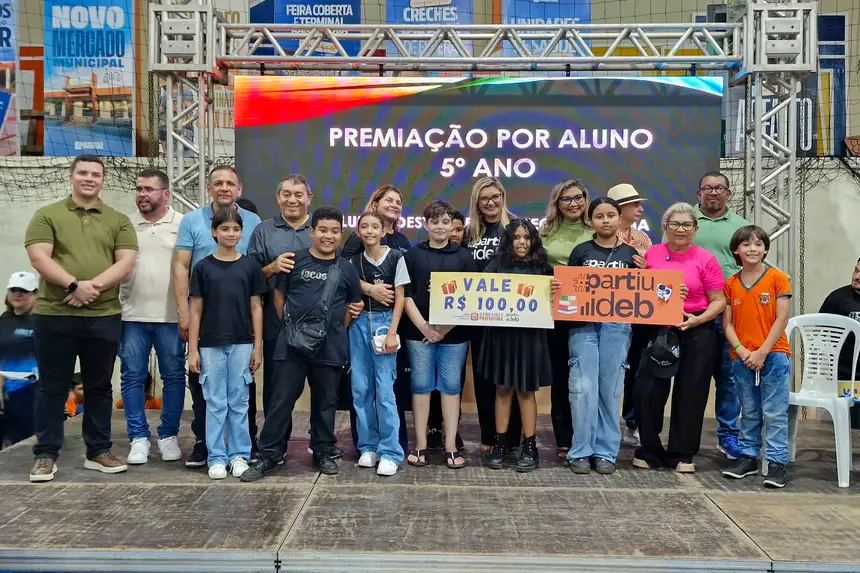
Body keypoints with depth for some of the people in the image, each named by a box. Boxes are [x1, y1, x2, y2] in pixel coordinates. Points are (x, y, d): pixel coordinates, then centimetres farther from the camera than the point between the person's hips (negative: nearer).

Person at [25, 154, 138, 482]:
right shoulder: (47, 215, 5)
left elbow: (126, 262, -2)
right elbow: (38, 257, -7)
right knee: (52, 387, 6)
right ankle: (45, 455, 16)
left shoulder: (119, 221, 9)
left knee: (99, 387, 9)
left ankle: (98, 451, 20)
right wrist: (74, 284, -21)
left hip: (104, 317, 2)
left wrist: (93, 286, -17)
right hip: (53, 316, -1)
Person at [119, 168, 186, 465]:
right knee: (132, 377, 5)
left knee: (174, 377, 5)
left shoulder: (183, 225, 2)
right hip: (132, 315, 2)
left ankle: (168, 435, 18)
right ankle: (139, 437, 16)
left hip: (172, 316, -2)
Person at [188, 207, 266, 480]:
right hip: (211, 345, 0)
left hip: (242, 344, 0)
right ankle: (216, 457, 15)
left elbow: (256, 308, 4)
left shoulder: (250, 266, 3)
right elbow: (196, 310, 2)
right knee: (215, 403, 6)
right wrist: (192, 350, -2)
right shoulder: (203, 267, 1)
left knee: (239, 402, 7)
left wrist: (258, 347, 0)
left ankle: (239, 455, 18)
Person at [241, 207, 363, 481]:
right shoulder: (295, 261, 1)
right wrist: (291, 326, 4)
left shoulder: (346, 269, 5)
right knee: (281, 401, 2)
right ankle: (269, 455, 11)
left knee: (325, 402, 11)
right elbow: (279, 296, 8)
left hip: (330, 347, 1)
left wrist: (337, 331, 7)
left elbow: (354, 304, 14)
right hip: (291, 344, -1)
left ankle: (323, 452, 25)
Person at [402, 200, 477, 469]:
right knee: (421, 386, 4)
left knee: (451, 386, 3)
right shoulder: (413, 255, 5)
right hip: (419, 332, 0)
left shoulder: (464, 256, 6)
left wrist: (447, 327, -8)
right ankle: (420, 445, 12)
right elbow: (406, 295, 0)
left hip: (454, 334, 0)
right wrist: (424, 326, -11)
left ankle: (451, 447, 9)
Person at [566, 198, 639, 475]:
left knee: (610, 389, 3)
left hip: (617, 325, 1)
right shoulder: (581, 251, 9)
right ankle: (580, 452, 4)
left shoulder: (630, 253, 11)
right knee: (584, 388, -6)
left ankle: (606, 452, 13)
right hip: (583, 324, -1)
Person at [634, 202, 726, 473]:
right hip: (658, 330, 2)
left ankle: (682, 454, 21)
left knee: (689, 393, 6)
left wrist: (697, 319, -17)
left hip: (696, 332, -2)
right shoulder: (651, 254, 4)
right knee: (647, 389, 0)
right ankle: (649, 451, 17)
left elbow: (718, 301, -2)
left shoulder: (706, 259, -3)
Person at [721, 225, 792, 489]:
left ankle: (777, 462, 5)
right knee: (749, 413, 13)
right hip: (742, 358, 3)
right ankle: (748, 457, 23)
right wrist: (742, 351, -10)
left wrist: (762, 352, -11)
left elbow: (781, 319, -6)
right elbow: (727, 324, 4)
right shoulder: (731, 284, 6)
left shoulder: (777, 279, -2)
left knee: (774, 413, -1)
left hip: (773, 355, -3)